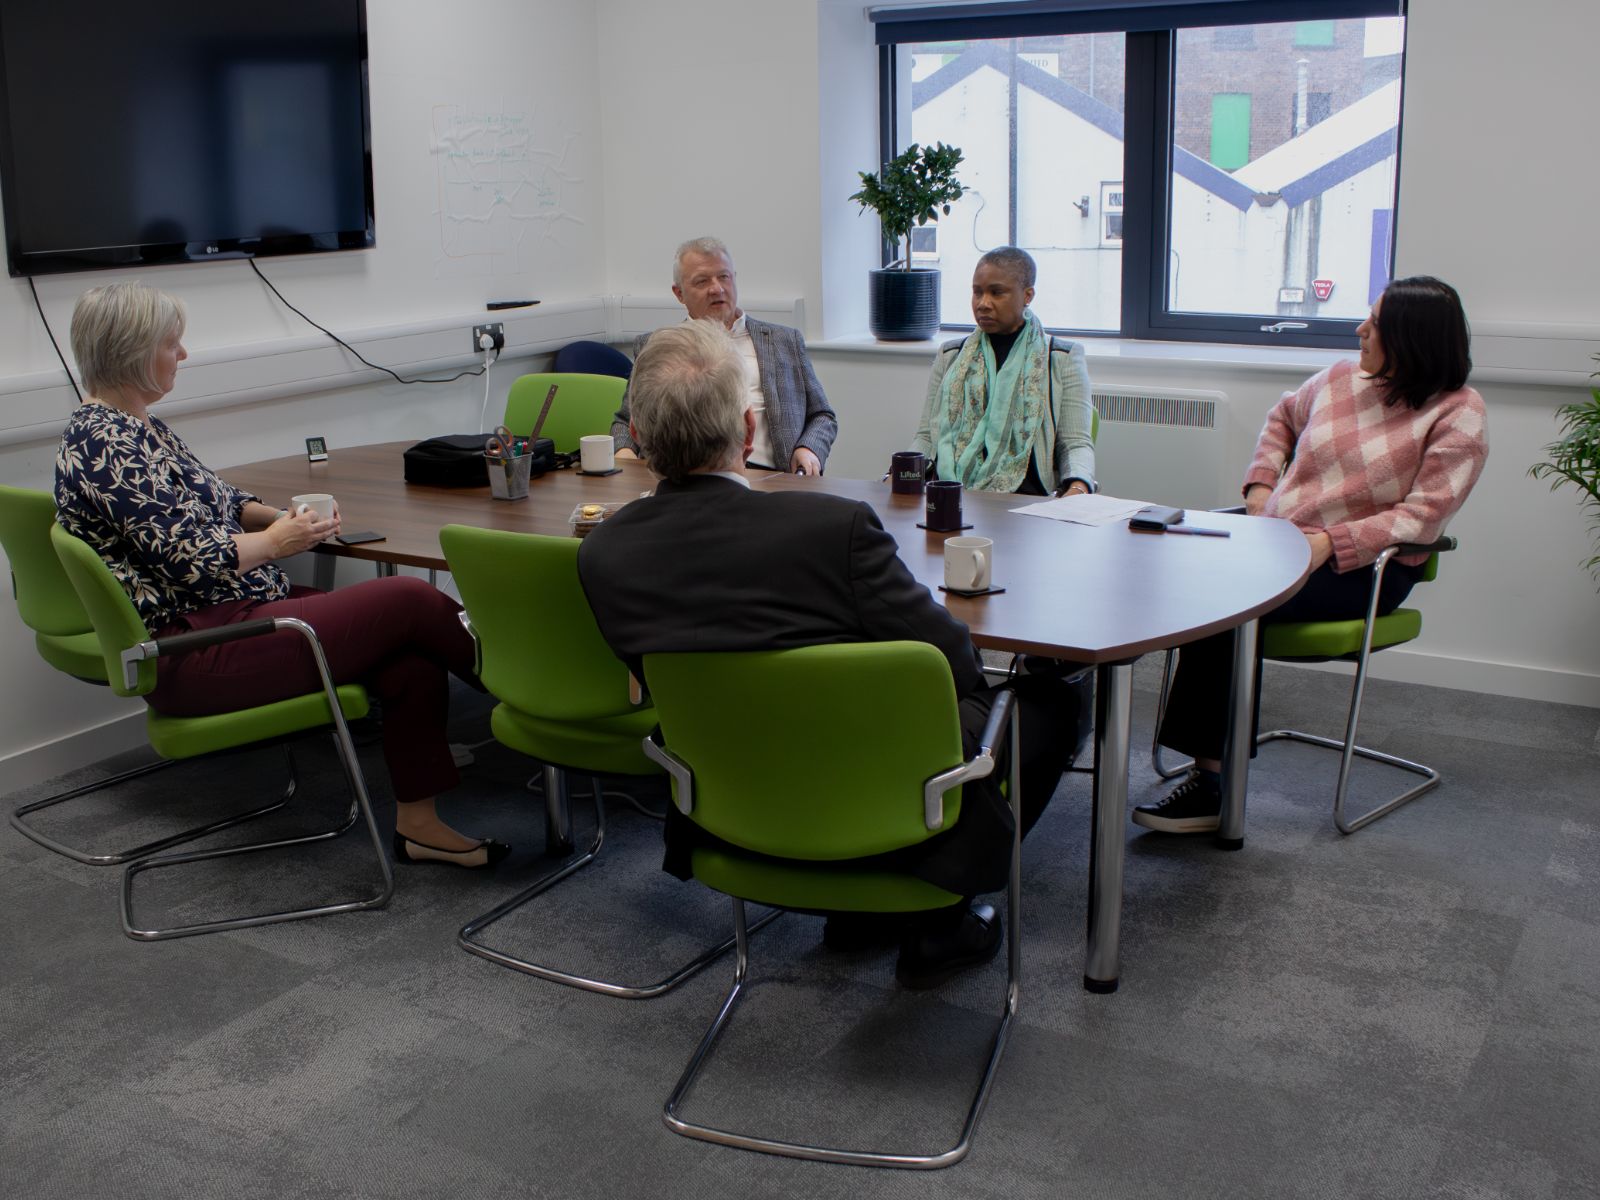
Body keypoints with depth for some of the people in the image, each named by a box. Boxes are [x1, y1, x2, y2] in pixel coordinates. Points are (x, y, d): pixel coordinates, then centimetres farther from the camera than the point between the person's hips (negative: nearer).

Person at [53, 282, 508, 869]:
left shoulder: (132, 427, 16)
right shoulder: (107, 444, -17)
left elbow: (211, 502, 26)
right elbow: (189, 559, -22)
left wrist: (280, 516, 6)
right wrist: (276, 541, -6)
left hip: (225, 616, 11)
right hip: (195, 659, -10)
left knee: (410, 658, -8)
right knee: (410, 600, -16)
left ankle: (418, 822, -3)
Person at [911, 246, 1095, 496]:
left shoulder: (1063, 359, 12)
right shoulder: (950, 356, 21)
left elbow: (1076, 443, 7)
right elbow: (927, 436, 20)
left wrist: (1078, 487, -15)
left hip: (1023, 500, -2)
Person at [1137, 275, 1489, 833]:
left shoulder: (1458, 415, -4)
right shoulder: (1341, 377, 13)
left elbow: (1422, 518, -13)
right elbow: (1283, 416, 34)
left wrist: (1329, 543, -23)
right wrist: (1261, 482, 17)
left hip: (1364, 569, -5)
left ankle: (1211, 778, -24)